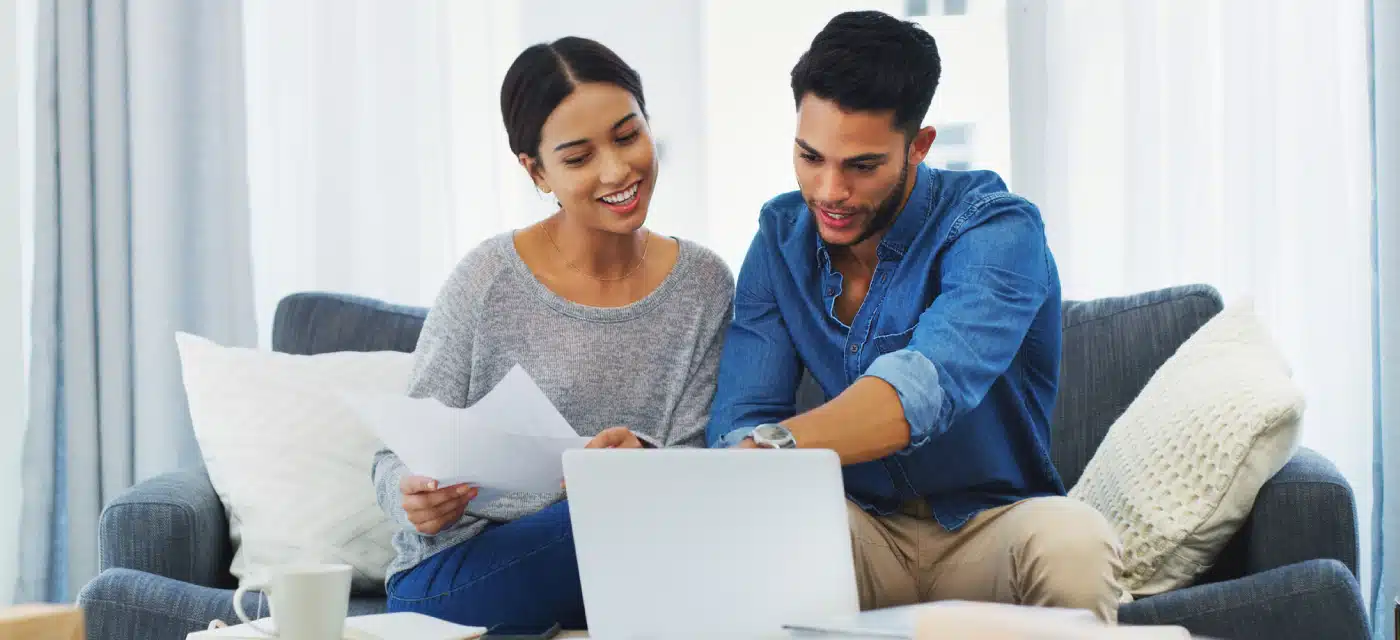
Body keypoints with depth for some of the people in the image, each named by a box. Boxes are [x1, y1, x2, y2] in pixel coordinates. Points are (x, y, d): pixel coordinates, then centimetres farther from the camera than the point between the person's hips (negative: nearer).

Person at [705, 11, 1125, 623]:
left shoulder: (995, 227, -18)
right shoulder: (781, 235, 0)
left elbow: (931, 381, -39)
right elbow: (742, 415, -9)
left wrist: (775, 446, -56)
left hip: (989, 525, -2)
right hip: (862, 527, 3)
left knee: (1073, 540, -36)